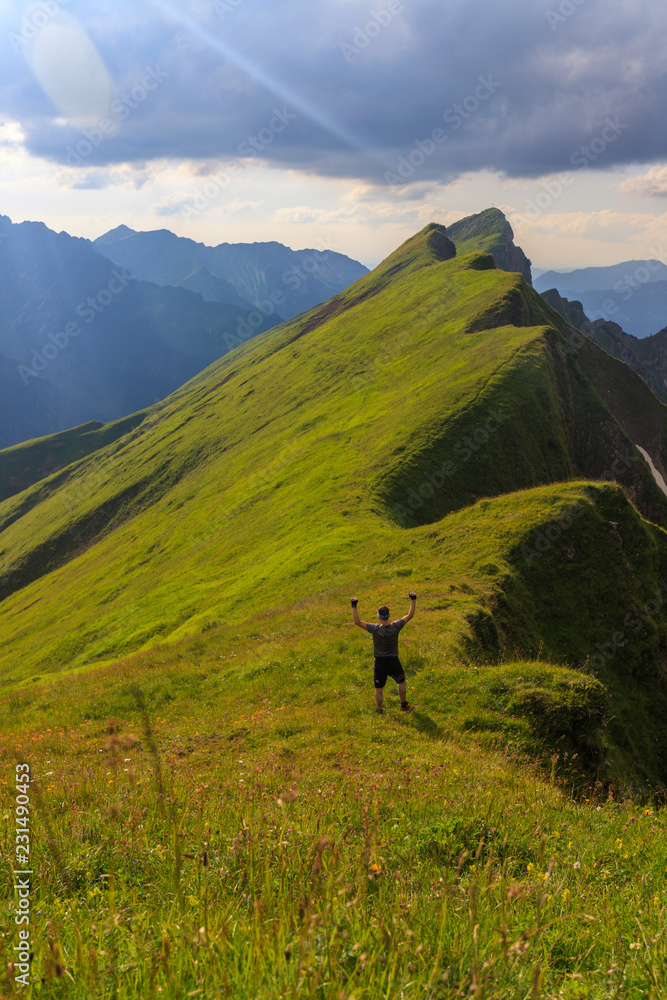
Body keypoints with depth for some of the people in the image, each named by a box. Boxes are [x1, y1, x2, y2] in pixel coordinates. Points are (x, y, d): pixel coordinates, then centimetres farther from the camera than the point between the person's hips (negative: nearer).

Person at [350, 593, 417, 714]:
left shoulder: (376, 629, -23)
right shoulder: (395, 627, -18)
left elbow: (357, 622, -24)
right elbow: (410, 615, -7)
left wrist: (354, 606, -19)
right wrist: (413, 600, 0)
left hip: (380, 663, -2)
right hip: (393, 661, 2)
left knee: (379, 689, 13)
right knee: (401, 682, 24)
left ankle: (379, 710, 24)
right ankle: (404, 705, 36)